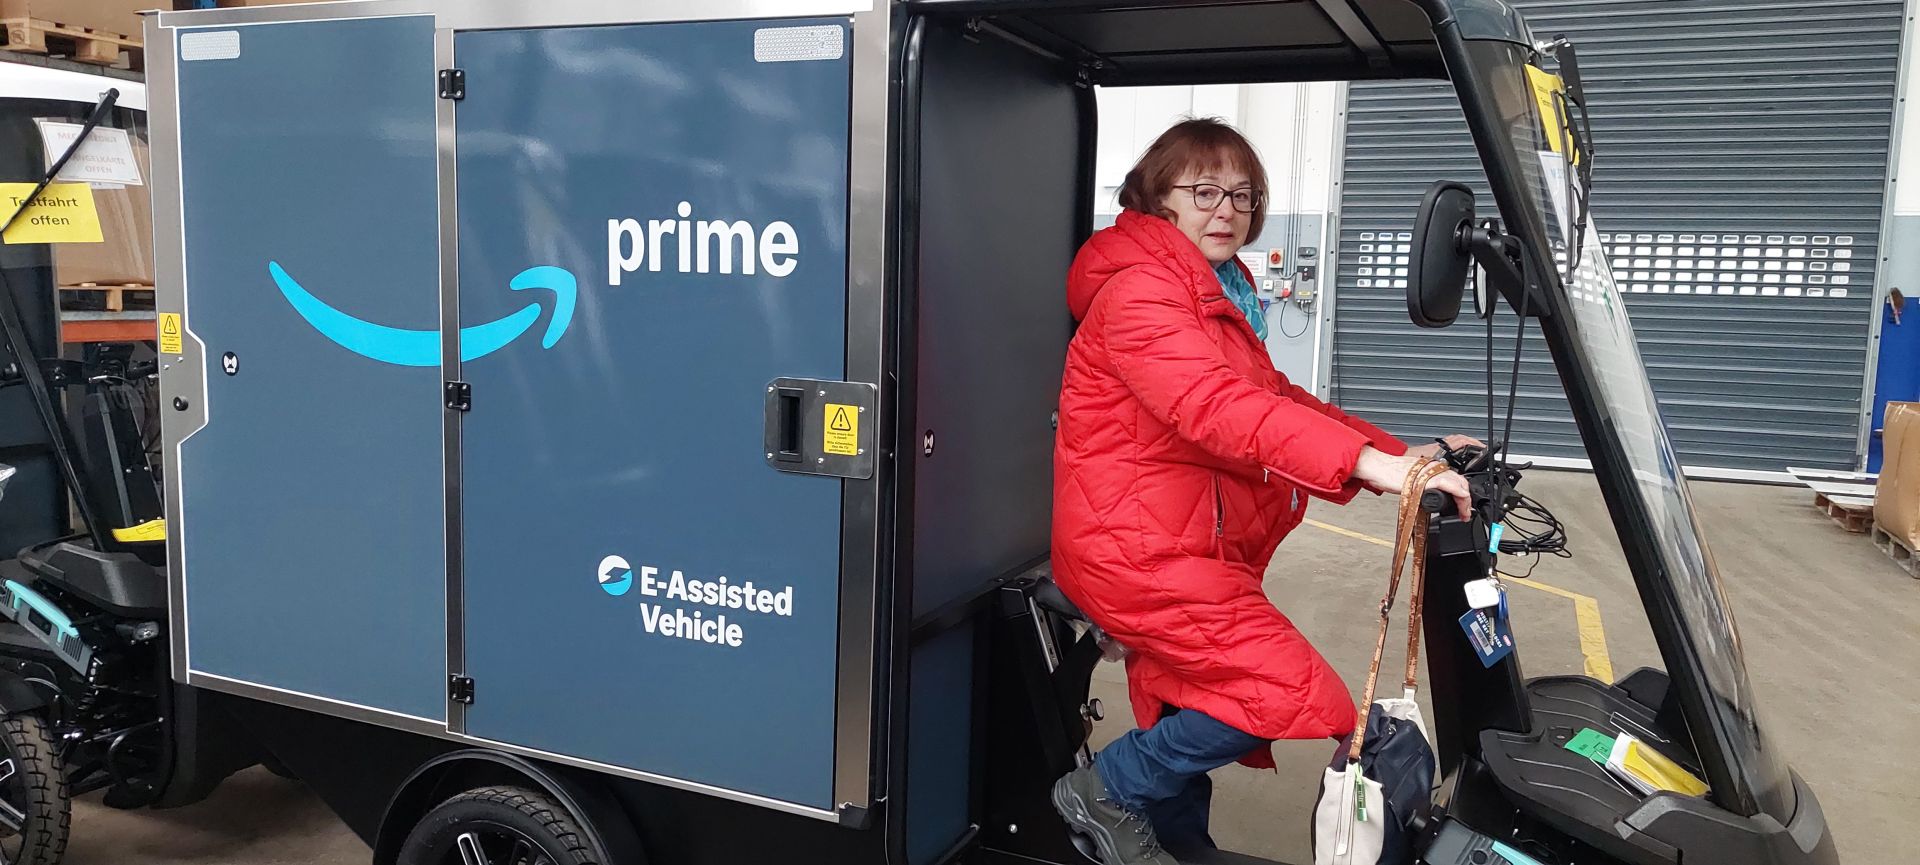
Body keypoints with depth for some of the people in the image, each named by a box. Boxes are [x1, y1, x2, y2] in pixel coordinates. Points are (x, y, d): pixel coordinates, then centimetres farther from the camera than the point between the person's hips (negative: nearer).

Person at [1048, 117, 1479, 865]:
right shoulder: (1141, 292, -17)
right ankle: (1106, 791, 2)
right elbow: (1217, 408, -32)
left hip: (1181, 548, 10)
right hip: (1137, 551, -10)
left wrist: (1402, 455, -3)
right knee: (1289, 692, -13)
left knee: (1188, 730, 19)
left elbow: (1275, 401, 12)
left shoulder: (1220, 295, 17)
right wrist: (1371, 463, -42)